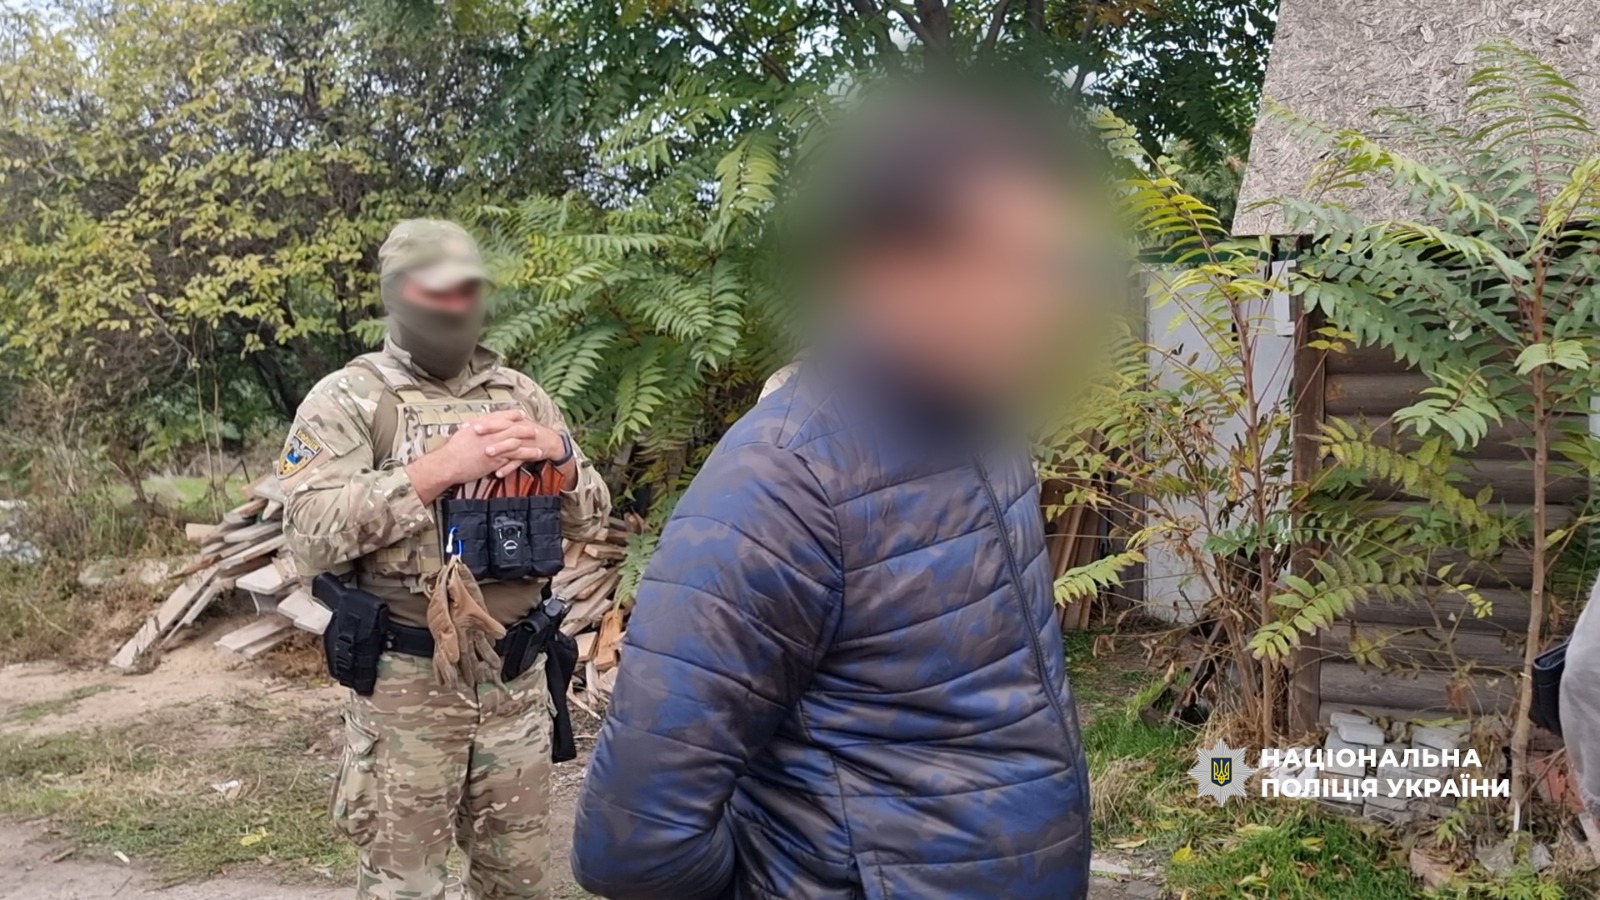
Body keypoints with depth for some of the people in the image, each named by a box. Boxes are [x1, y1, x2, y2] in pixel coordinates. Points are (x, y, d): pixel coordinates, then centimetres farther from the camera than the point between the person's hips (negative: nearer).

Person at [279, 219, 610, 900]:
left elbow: (590, 518, 12)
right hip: (405, 683, -4)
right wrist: (439, 468, -22)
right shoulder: (346, 399, -4)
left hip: (517, 677, 4)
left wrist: (557, 455, -9)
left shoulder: (520, 394, 10)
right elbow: (310, 537, -16)